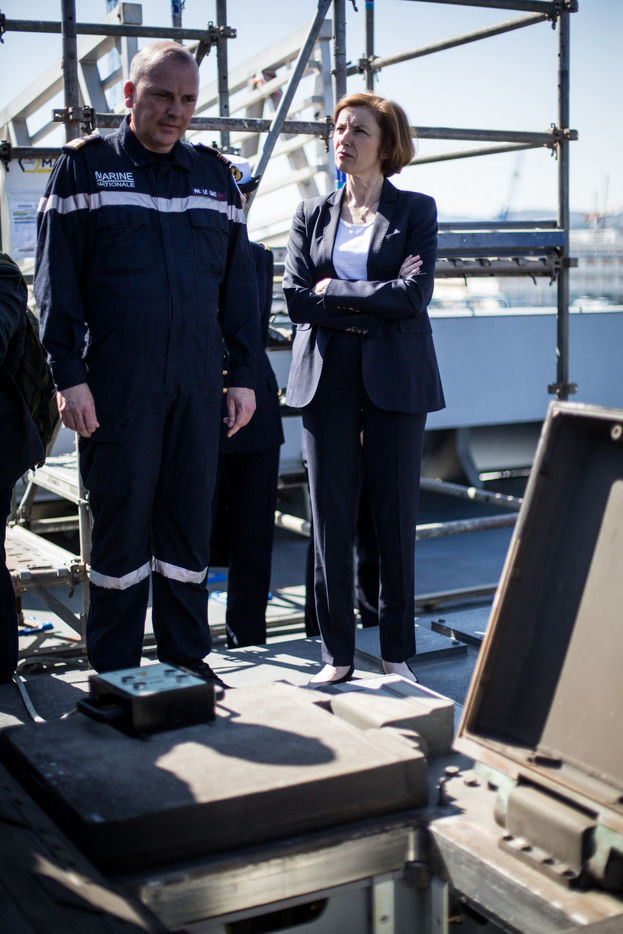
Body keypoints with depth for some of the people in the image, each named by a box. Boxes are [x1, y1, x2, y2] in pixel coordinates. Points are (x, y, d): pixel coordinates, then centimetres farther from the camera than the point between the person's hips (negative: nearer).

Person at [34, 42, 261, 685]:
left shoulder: (213, 174, 14)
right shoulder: (84, 167, 4)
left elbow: (238, 282, 15)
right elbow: (56, 278, -1)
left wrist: (243, 375, 9)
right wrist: (69, 374, -9)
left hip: (199, 381, 3)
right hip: (116, 382, -3)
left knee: (190, 518, 8)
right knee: (120, 518, 1)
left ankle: (187, 660, 19)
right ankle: (114, 673, 13)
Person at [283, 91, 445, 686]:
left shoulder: (416, 211, 5)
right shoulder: (311, 214, 13)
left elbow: (413, 295, -10)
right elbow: (295, 298, 0)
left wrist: (333, 291, -7)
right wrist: (376, 299, -7)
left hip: (395, 380, -2)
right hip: (327, 379, 2)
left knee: (396, 518, 2)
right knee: (330, 518, 3)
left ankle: (397, 653, 14)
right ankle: (337, 654, 13)